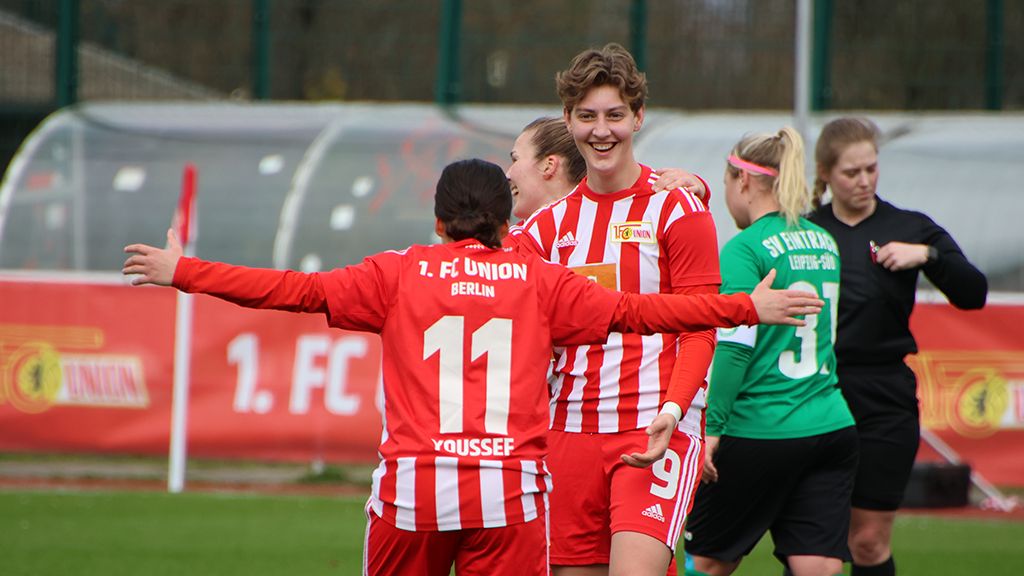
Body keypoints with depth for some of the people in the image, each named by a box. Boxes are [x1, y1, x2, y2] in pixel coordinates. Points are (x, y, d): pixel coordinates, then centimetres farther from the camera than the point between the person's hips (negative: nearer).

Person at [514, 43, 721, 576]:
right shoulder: (550, 223, 13)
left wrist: (672, 408, -19)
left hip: (656, 431, -5)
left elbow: (699, 332, -3)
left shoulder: (677, 209, 0)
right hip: (569, 430, 5)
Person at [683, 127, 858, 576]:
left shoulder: (746, 249, -9)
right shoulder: (824, 243, 14)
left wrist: (713, 427, -14)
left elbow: (736, 346, -16)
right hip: (833, 428, 6)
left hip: (761, 433, -6)